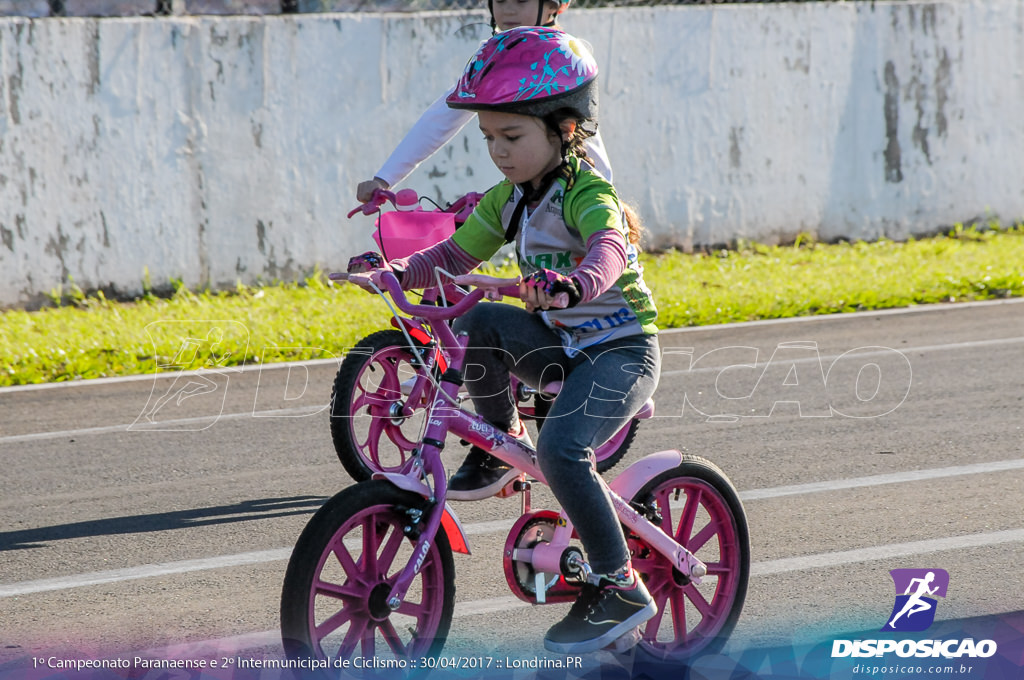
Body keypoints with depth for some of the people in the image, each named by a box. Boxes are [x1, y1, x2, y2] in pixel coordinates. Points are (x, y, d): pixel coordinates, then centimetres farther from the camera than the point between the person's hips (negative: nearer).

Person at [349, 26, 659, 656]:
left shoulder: (589, 193, -19)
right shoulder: (509, 199, 6)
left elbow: (608, 248, -40)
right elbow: (455, 255, 10)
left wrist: (569, 285, -62)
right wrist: (393, 271, -8)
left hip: (622, 348, -7)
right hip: (563, 344, 7)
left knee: (562, 448, -29)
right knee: (478, 322, -18)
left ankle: (619, 587, -18)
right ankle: (498, 448, 0)